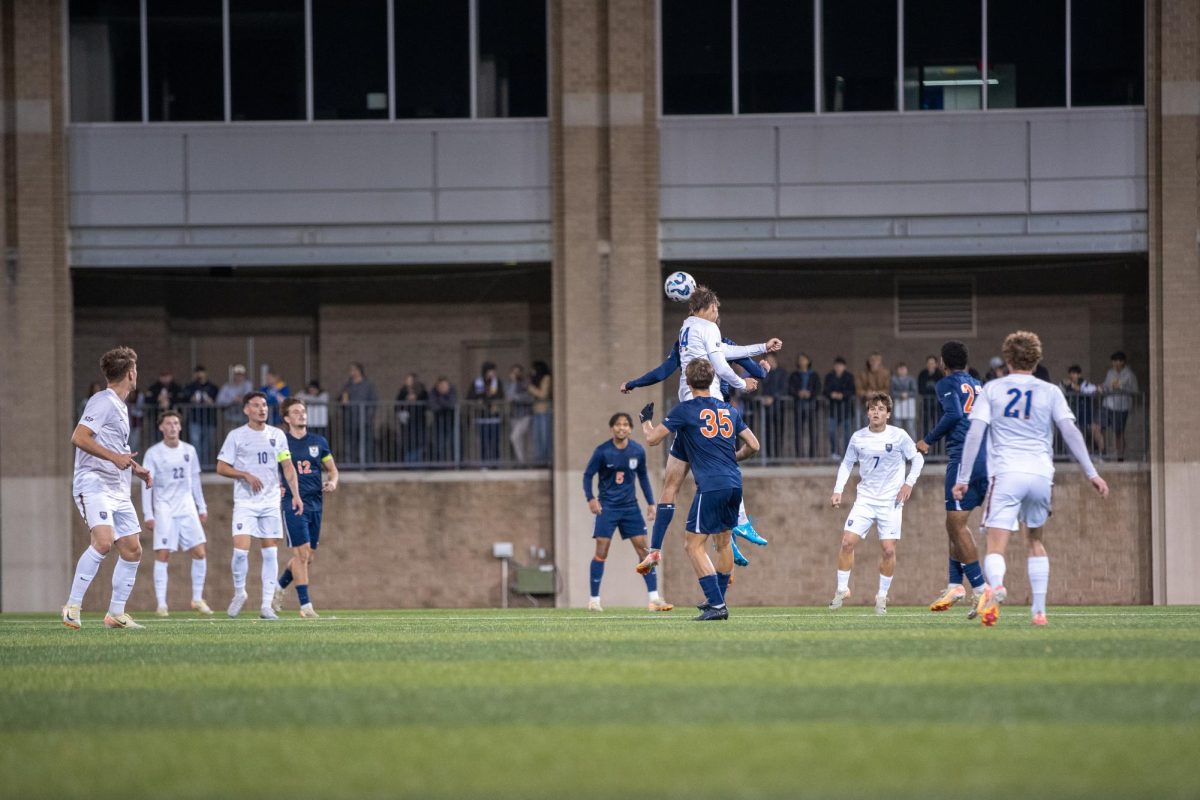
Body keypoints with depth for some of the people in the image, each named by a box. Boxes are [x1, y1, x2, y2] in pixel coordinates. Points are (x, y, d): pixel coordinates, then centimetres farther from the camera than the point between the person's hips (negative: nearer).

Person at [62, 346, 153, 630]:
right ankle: (72, 607, -19)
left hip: (118, 489, 10)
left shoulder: (120, 406, 20)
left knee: (132, 550, 6)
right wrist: (114, 457, -25)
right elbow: (79, 438, -21)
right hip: (94, 484, -10)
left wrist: (135, 468, 23)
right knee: (103, 541, -25)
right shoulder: (103, 402, -10)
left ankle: (116, 614, 15)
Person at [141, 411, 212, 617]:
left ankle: (197, 600, 9)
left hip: (187, 509, 4)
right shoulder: (153, 453, -3)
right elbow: (147, 486, -4)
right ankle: (161, 604, -7)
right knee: (162, 555, -9)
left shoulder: (189, 451, 8)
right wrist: (148, 515, -9)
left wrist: (202, 507, 13)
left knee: (199, 553, -3)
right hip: (164, 510, -4)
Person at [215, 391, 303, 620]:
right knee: (241, 549, -15)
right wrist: (246, 475, -15)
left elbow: (288, 467, 10)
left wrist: (295, 494, -1)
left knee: (270, 552, 0)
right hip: (245, 502, -3)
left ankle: (267, 605, 4)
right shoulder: (236, 436, 0)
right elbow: (221, 467, 0)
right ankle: (239, 593, 10)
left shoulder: (277, 435, 9)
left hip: (271, 501, 3)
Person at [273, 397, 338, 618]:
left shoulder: (318, 442, 9)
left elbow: (332, 469, 17)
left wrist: (332, 482, -4)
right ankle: (305, 604, -9)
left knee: (308, 557, 7)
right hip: (293, 504, -5)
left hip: (315, 506, 5)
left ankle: (279, 587, 31)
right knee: (302, 553, -13)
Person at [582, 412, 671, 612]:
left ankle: (654, 598, -5)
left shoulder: (638, 451, 1)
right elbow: (588, 475, -3)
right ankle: (594, 599, 3)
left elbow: (643, 477, 13)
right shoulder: (602, 452, -9)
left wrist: (650, 502, 8)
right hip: (607, 506, -3)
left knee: (643, 548, -5)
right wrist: (590, 499, -17)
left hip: (630, 506, 3)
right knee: (601, 550, -7)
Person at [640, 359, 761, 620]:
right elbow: (753, 446, 16)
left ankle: (716, 604, -11)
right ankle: (717, 601, 30)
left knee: (695, 546, -2)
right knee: (724, 542, 20)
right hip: (734, 483, 6)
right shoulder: (729, 411, 14)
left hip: (710, 486, -6)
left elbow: (652, 439, 0)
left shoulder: (685, 410, -3)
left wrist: (645, 420, 21)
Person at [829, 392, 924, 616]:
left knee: (888, 549, -8)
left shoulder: (899, 436, -6)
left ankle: (882, 596, 9)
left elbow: (917, 459, 5)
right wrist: (838, 490, 4)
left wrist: (909, 483, -7)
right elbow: (847, 464, 13)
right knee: (848, 541, -10)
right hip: (865, 498, 2)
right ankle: (842, 590, 5)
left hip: (891, 501, -2)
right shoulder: (858, 438, 1)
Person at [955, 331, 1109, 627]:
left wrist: (963, 478, 3)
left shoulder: (992, 389, 7)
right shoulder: (1050, 392, 10)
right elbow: (1070, 431, 2)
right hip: (1041, 474, 2)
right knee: (1037, 542, 22)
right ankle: (1039, 610, 20)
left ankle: (995, 586, -41)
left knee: (995, 548, -9)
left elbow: (974, 433, 1)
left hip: (1006, 473, -2)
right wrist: (1091, 473, 3)